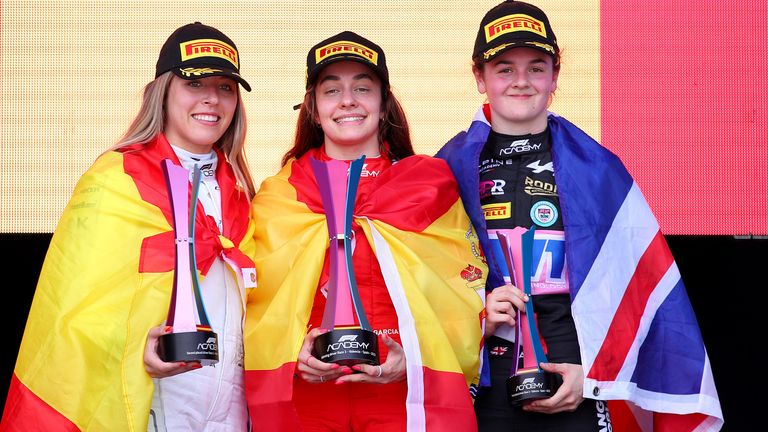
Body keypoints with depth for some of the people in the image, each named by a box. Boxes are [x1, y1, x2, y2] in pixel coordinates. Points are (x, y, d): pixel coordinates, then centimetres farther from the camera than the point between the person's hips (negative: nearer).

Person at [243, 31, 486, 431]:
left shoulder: (434, 186, 4)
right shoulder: (277, 196, 7)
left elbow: (467, 293, 3)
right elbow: (255, 302, 7)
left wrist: (416, 357, -12)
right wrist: (292, 352, -11)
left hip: (408, 396, -1)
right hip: (305, 399, 1)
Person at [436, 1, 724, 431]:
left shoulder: (597, 170, 4)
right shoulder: (451, 169, 5)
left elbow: (632, 284, 2)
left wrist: (590, 371, -6)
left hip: (576, 389, 0)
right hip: (481, 390, 1)